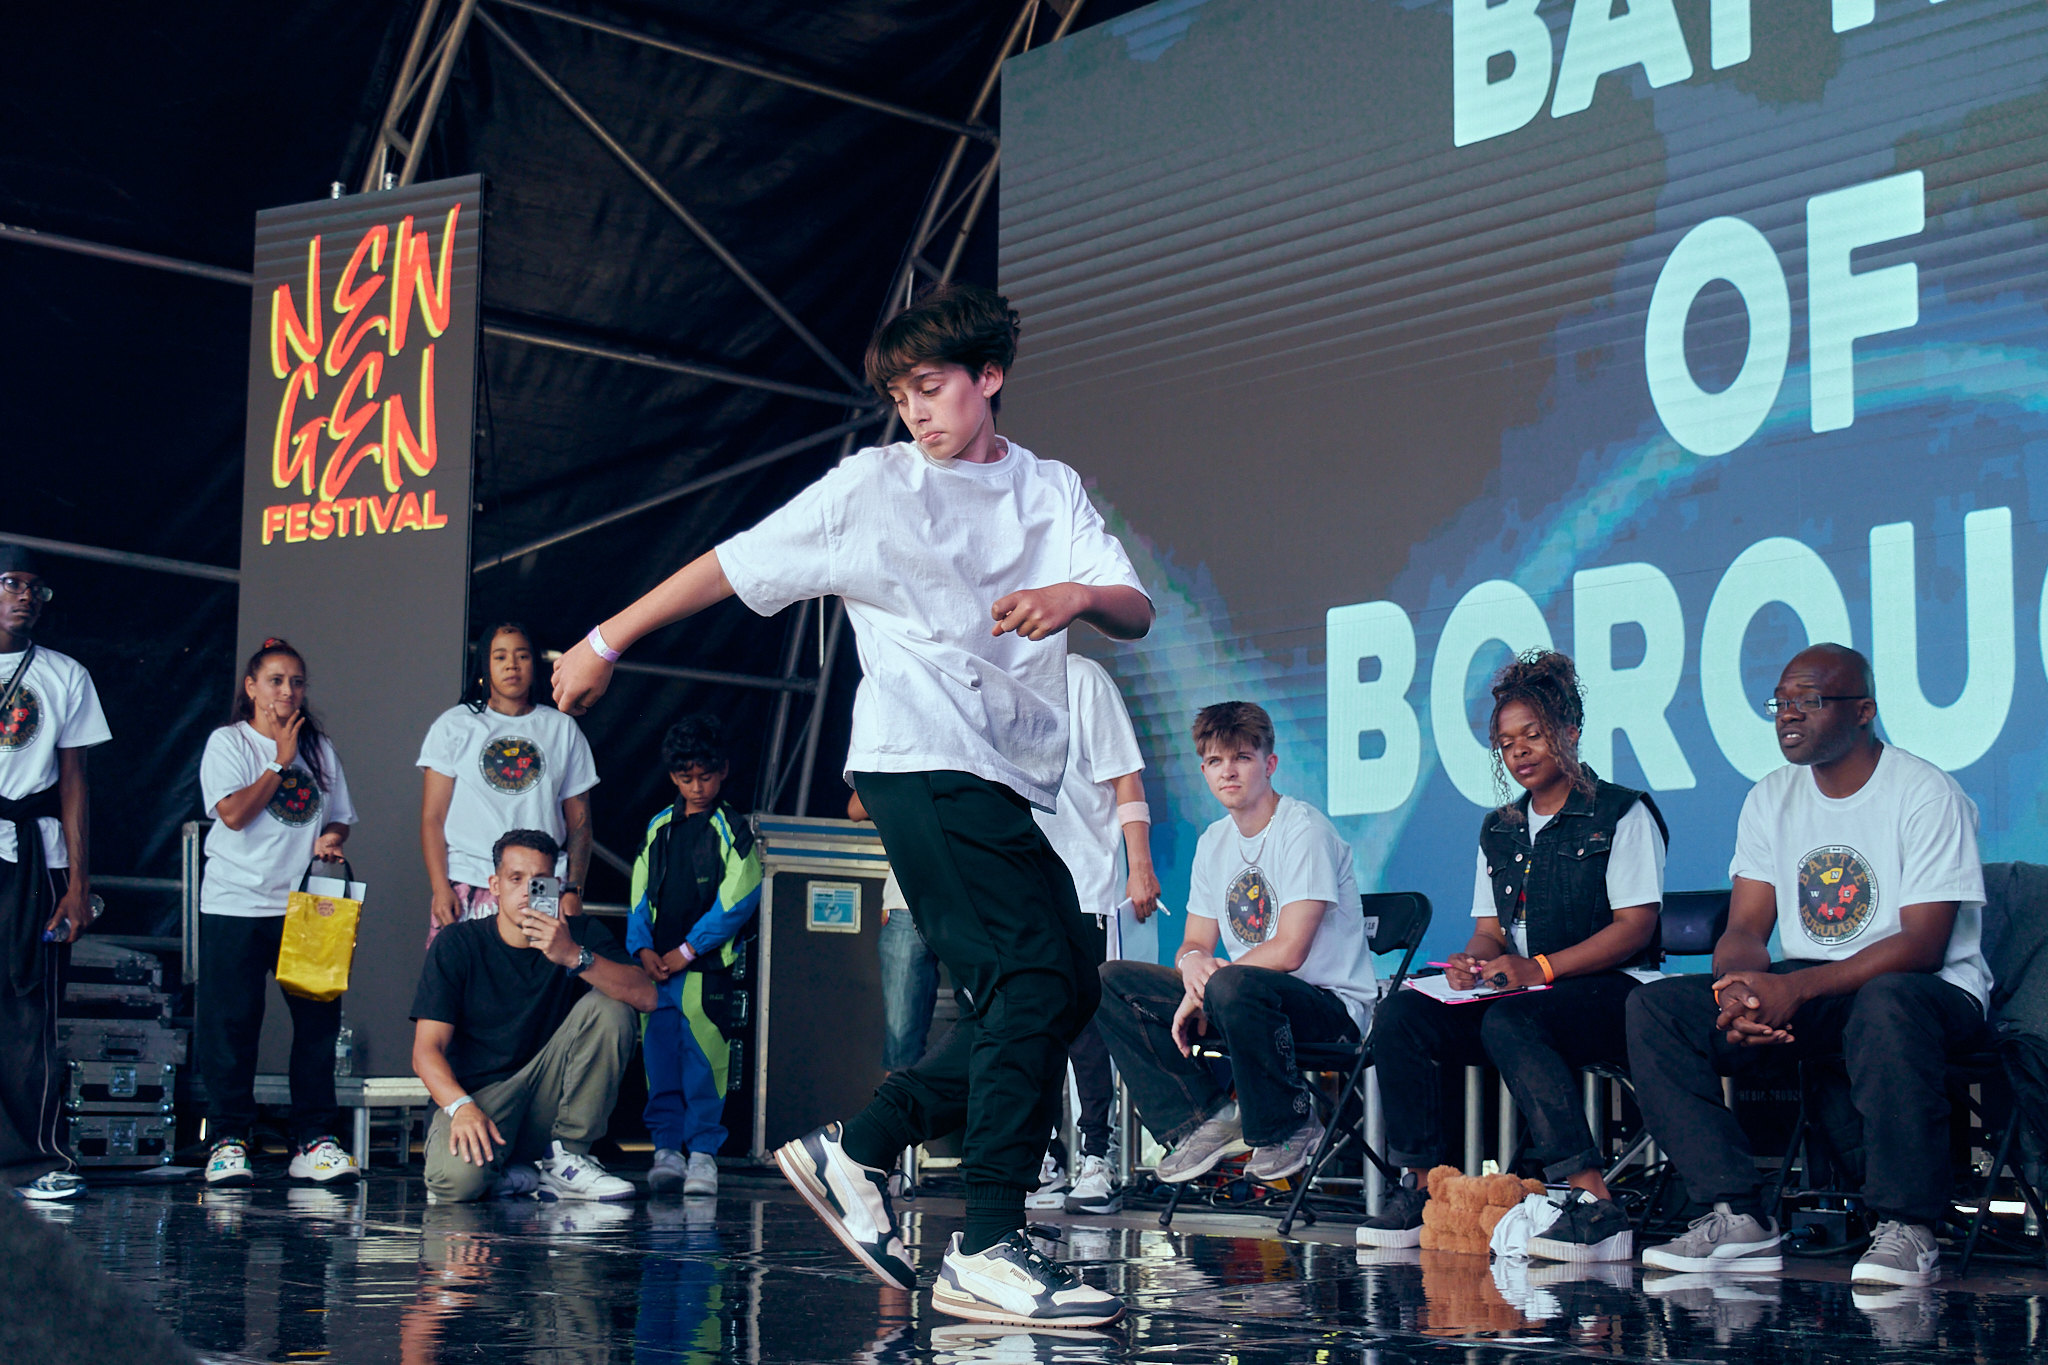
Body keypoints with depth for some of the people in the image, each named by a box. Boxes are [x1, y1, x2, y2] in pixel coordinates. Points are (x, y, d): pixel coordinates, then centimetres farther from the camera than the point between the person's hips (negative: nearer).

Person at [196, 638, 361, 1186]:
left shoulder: (320, 749, 15)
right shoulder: (229, 742, 2)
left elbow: (338, 817, 19)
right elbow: (234, 813, -11)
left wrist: (330, 839, -3)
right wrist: (280, 761, -6)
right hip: (236, 904, -4)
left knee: (319, 1015, -2)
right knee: (232, 1022, -3)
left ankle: (314, 1139, 4)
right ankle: (228, 1140, 4)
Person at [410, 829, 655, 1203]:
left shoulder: (579, 934, 1)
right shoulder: (457, 944, -3)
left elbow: (645, 996, -17)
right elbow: (427, 1050, -10)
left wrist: (574, 957, -32)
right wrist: (461, 1107, -31)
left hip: (548, 1097, 3)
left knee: (609, 1009, -19)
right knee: (456, 1180, -36)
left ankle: (565, 1160, -11)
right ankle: (508, 1174, 2)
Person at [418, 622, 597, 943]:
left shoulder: (563, 729, 14)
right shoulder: (453, 725, 10)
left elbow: (579, 820, 13)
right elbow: (432, 817, 5)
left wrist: (573, 890, 2)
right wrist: (440, 888, -6)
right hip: (467, 886, -1)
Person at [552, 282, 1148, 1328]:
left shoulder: (1050, 492, 16)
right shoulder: (872, 486, 6)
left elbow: (1137, 614, 4)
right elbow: (731, 566, 9)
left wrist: (1078, 595, -19)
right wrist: (605, 642, 10)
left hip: (1009, 779, 6)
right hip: (921, 763, -6)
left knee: (1063, 991, 3)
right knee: (1033, 978, -17)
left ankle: (860, 1149, 12)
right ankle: (985, 1252, -18)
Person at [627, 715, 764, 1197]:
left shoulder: (732, 829, 2)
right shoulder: (658, 828, 14)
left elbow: (737, 899, -6)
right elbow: (640, 894, 14)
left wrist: (688, 949, -9)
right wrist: (643, 947, -2)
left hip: (708, 967, -4)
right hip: (657, 967, 4)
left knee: (703, 1059, -7)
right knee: (660, 1058, 3)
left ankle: (703, 1151, -2)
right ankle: (667, 1147, 9)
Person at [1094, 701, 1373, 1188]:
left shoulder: (1304, 830, -13)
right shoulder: (1214, 842, 11)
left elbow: (1288, 950, -20)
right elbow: (1195, 943, 11)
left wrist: (1204, 989, -15)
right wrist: (1193, 962, -14)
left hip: (1331, 1006, -7)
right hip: (1254, 1001, 7)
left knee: (1232, 986, -40)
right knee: (1111, 981, -6)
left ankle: (1290, 1126, -15)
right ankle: (1209, 1118, -7)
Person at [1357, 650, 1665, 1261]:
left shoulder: (1623, 814, 1)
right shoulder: (1498, 828, 20)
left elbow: (1635, 927, -9)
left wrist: (1539, 968, -21)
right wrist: (1473, 962, -8)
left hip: (1610, 992, -6)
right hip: (1516, 995, 6)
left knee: (1508, 1023, -37)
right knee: (1401, 1013, -20)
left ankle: (1596, 1207, -39)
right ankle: (1421, 1187, -17)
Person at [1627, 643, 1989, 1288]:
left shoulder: (1927, 794, -11)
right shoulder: (1771, 799, 8)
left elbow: (1922, 946, -19)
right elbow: (1745, 930, 4)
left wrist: (1793, 989, -30)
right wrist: (1739, 993, -22)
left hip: (1932, 989, -6)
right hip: (1802, 995, 6)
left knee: (1887, 1004, -42)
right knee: (1655, 1007, -16)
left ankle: (1907, 1230, -29)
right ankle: (1738, 1218, -21)